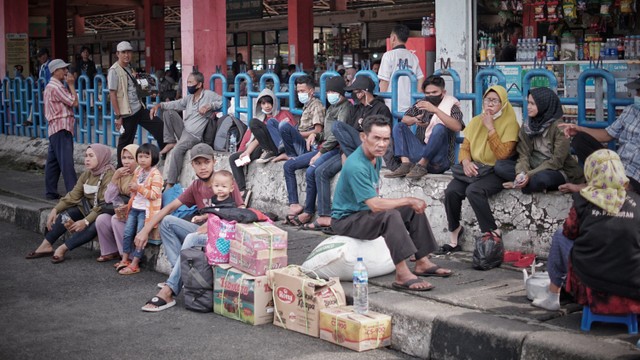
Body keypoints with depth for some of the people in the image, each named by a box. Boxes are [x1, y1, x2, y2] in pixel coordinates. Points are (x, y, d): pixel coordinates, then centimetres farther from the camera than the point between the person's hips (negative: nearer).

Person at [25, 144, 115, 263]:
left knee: (93, 226, -34)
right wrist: (55, 209, -11)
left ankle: (62, 248, -23)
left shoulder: (109, 175, -22)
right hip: (88, 207, 8)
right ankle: (46, 245, -6)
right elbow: (73, 195, 2)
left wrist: (86, 221, -34)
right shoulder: (87, 174, 4)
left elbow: (105, 204, -28)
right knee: (67, 214, -11)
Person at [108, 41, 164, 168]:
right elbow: (112, 95, -14)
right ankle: (121, 168, 14)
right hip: (126, 112, -8)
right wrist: (118, 116, -16)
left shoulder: (129, 68, 12)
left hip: (139, 109, 8)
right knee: (126, 141, 1)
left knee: (158, 127, 5)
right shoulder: (114, 71, -11)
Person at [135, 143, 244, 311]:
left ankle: (167, 292, -35)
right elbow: (171, 207, 6)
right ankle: (179, 273, -15)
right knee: (167, 221, -7)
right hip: (203, 231, 7)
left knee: (192, 238, -35)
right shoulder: (196, 186, 8)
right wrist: (146, 229, -3)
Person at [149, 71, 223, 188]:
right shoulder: (189, 98, 16)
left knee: (177, 149, -32)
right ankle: (170, 142, -2)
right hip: (183, 129, 8)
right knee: (168, 112, -3)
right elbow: (175, 104, 13)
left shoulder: (208, 95, -5)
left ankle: (170, 184, -29)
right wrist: (159, 105, -1)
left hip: (193, 135, -7)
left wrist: (209, 106, -21)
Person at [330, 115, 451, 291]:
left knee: (415, 209, 5)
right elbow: (375, 205, -33)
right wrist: (408, 200, -23)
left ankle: (422, 263, 8)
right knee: (390, 215, -34)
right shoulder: (356, 166, -29)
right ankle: (402, 275, -37)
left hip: (365, 211, 10)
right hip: (346, 219, -10)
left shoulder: (376, 158, 3)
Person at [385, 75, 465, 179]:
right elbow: (404, 119, 10)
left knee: (439, 128, -29)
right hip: (420, 151, 5)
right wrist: (414, 120, -13)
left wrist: (435, 110, -30)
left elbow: (457, 127, -22)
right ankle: (406, 164, -20)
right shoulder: (421, 104, 12)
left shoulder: (452, 106, -2)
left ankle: (421, 166, -24)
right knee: (399, 126, -2)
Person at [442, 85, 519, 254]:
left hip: (496, 172, -5)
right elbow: (464, 148, 13)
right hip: (474, 169, 5)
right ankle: (454, 234, -8)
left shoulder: (510, 124, -3)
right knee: (451, 191, -23)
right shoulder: (475, 122, 15)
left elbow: (503, 154, -14)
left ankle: (492, 233, -20)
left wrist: (491, 128, -16)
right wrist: (465, 161, -9)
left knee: (474, 191, -34)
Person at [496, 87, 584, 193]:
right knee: (500, 165, -14)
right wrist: (521, 173, -25)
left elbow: (557, 161, -19)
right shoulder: (526, 126, 3)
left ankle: (517, 185, -14)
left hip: (557, 172, -6)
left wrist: (530, 175, -26)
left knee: (541, 178, -40)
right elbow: (524, 155, -4)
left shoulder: (559, 127, -15)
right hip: (535, 168, 6)